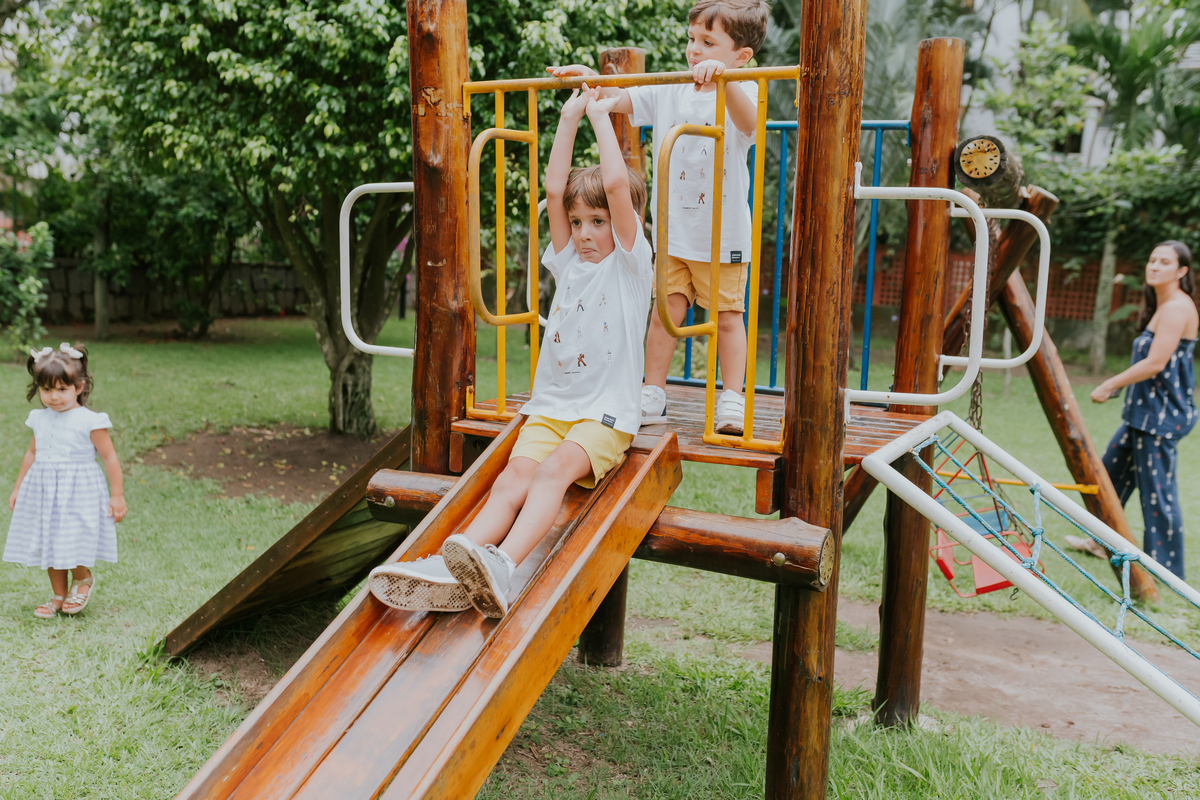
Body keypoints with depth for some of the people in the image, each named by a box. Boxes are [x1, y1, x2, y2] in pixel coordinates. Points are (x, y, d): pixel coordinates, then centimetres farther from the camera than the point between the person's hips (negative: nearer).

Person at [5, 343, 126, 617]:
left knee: (73, 544, -10)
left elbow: (110, 458, -8)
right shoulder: (40, 419, 5)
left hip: (78, 492, -6)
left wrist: (117, 495, -9)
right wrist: (18, 488, 23)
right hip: (43, 492, 6)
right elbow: (32, 454, 19)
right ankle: (58, 595, 27)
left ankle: (84, 579, 21)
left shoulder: (89, 421, -12)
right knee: (48, 546, 11)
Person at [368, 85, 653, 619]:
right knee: (514, 477, -23)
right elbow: (554, 188, 11)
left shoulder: (630, 263, 3)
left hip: (605, 414, -4)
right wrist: (570, 117, 13)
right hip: (549, 407, 4)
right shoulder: (568, 263, 18)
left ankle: (502, 566, -52)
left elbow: (618, 183, -9)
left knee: (554, 468, -33)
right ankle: (456, 568, -45)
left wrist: (601, 117, 3)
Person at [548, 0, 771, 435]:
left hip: (723, 236, -4)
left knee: (727, 315, 4)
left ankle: (732, 400, 14)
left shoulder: (741, 93, -8)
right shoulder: (669, 94, 6)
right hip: (673, 232, 4)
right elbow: (621, 99, 12)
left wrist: (723, 77, -46)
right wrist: (587, 75, -3)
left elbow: (748, 122, -30)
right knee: (665, 310, 6)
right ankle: (653, 394, 15)